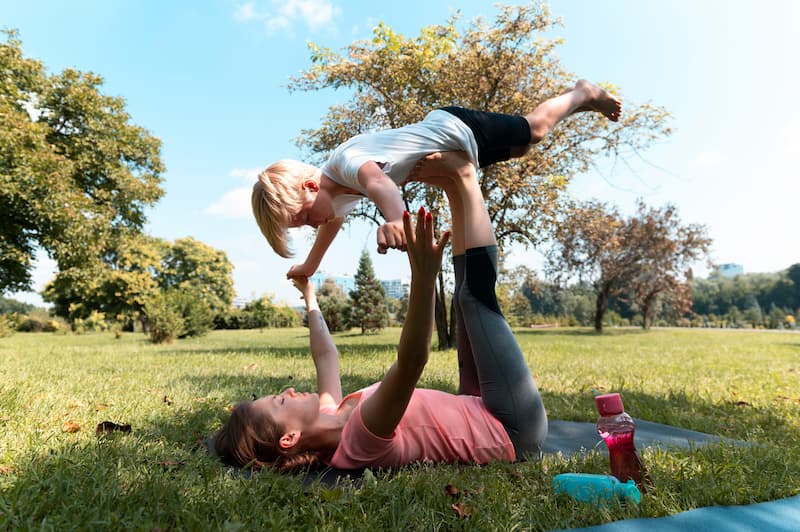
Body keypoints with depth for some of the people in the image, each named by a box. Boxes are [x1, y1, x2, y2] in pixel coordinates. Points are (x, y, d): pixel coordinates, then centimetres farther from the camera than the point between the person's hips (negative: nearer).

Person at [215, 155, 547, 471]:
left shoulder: (327, 423, -5)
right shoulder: (359, 441, -31)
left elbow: (326, 357, 12)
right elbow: (410, 360, -48)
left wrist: (310, 300, 24)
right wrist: (423, 276, -55)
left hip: (479, 413, 7)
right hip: (513, 428, -7)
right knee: (476, 293, -14)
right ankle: (465, 179, 1)